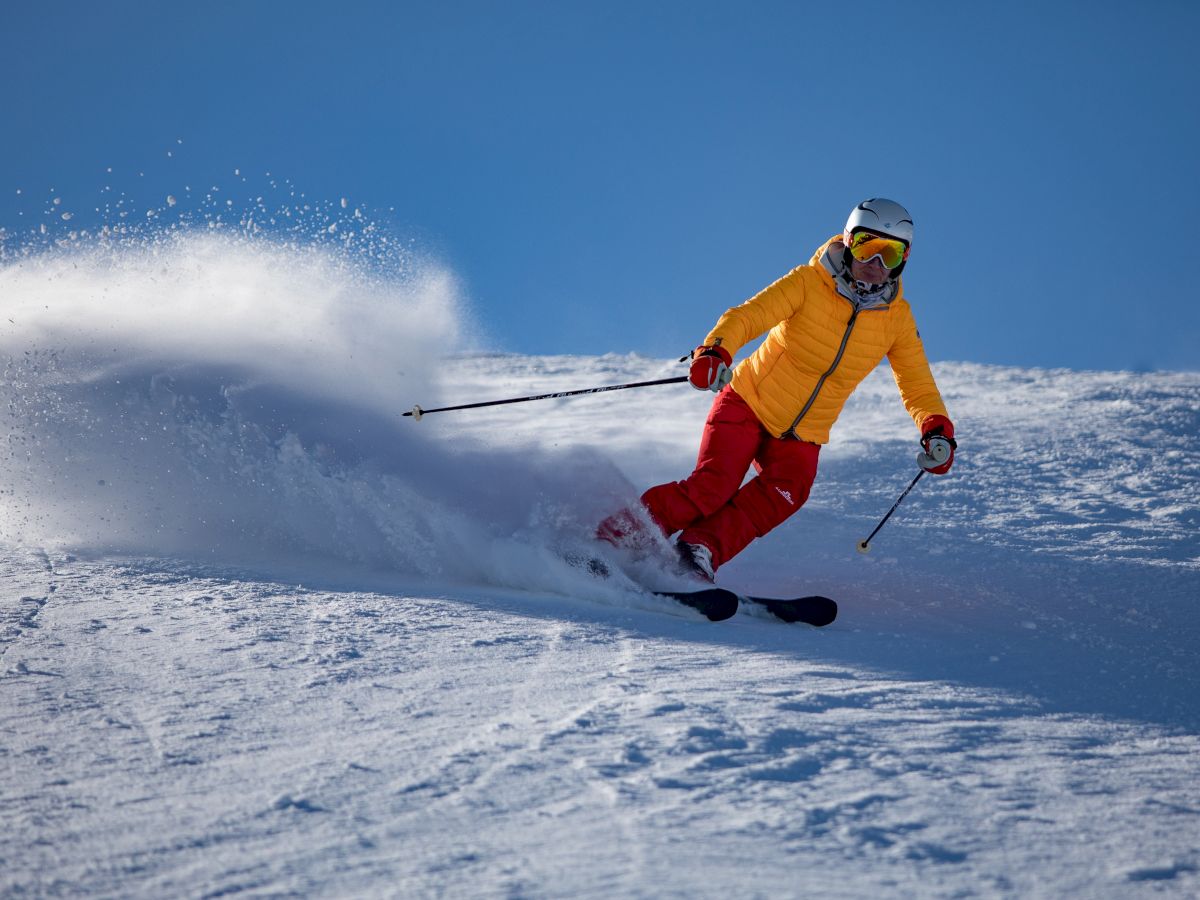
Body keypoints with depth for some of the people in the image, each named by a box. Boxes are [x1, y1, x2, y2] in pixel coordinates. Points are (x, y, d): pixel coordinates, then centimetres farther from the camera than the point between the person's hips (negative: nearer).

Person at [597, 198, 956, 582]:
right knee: (712, 487, -22)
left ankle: (699, 548, -23)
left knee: (784, 493, -27)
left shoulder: (897, 317, -3)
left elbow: (917, 385, 4)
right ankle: (617, 533, -9)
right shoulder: (808, 283, -14)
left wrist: (937, 428, -16)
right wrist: (715, 350, -46)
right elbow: (746, 316, -25)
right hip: (748, 404, -3)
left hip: (801, 438, 3)